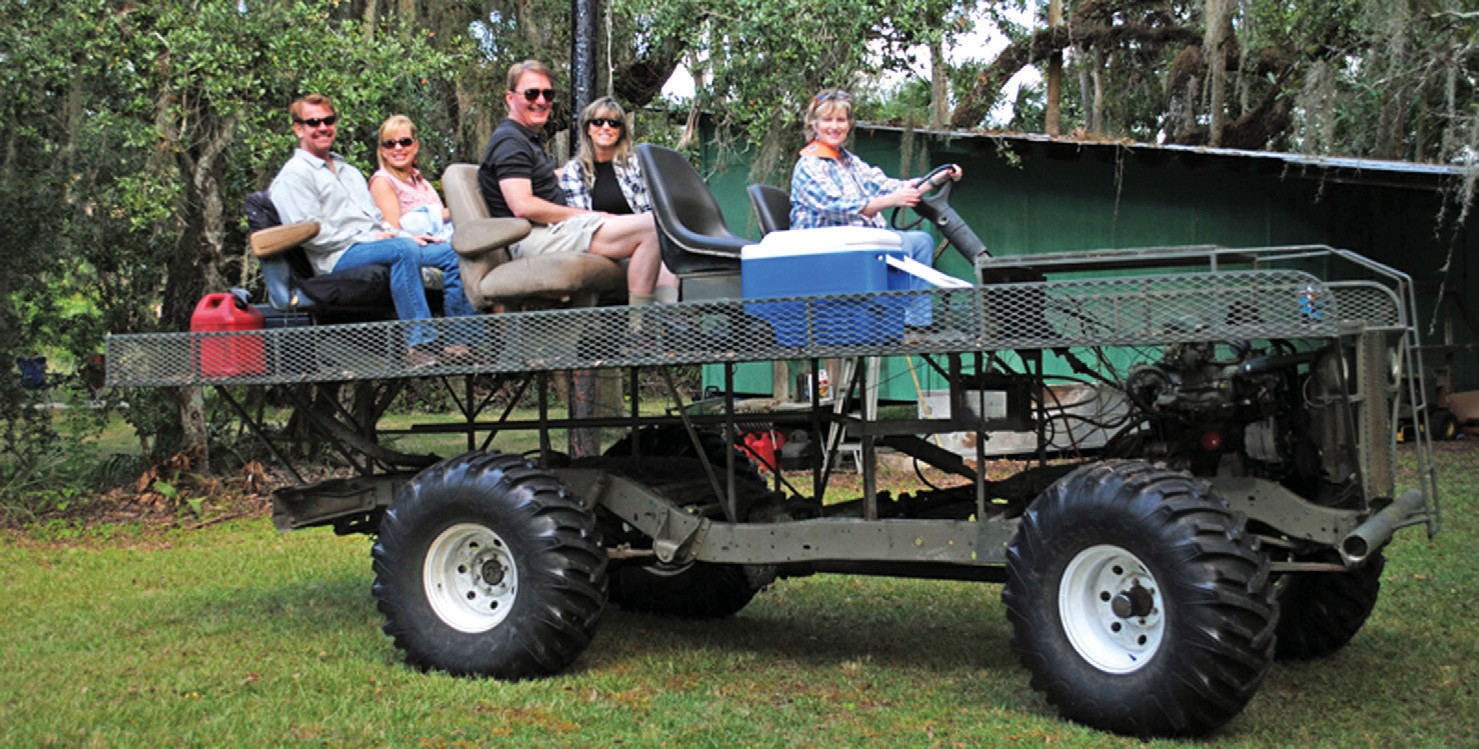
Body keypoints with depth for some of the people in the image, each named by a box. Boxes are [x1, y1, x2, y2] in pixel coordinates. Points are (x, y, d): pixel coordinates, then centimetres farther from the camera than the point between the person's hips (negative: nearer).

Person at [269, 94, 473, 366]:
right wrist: (365, 238, -14)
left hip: (377, 242, 8)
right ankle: (420, 342, -42)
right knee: (403, 249, -36)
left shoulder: (349, 171, 30)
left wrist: (407, 235, 9)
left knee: (452, 252, -9)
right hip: (339, 257, -8)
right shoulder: (293, 175, 2)